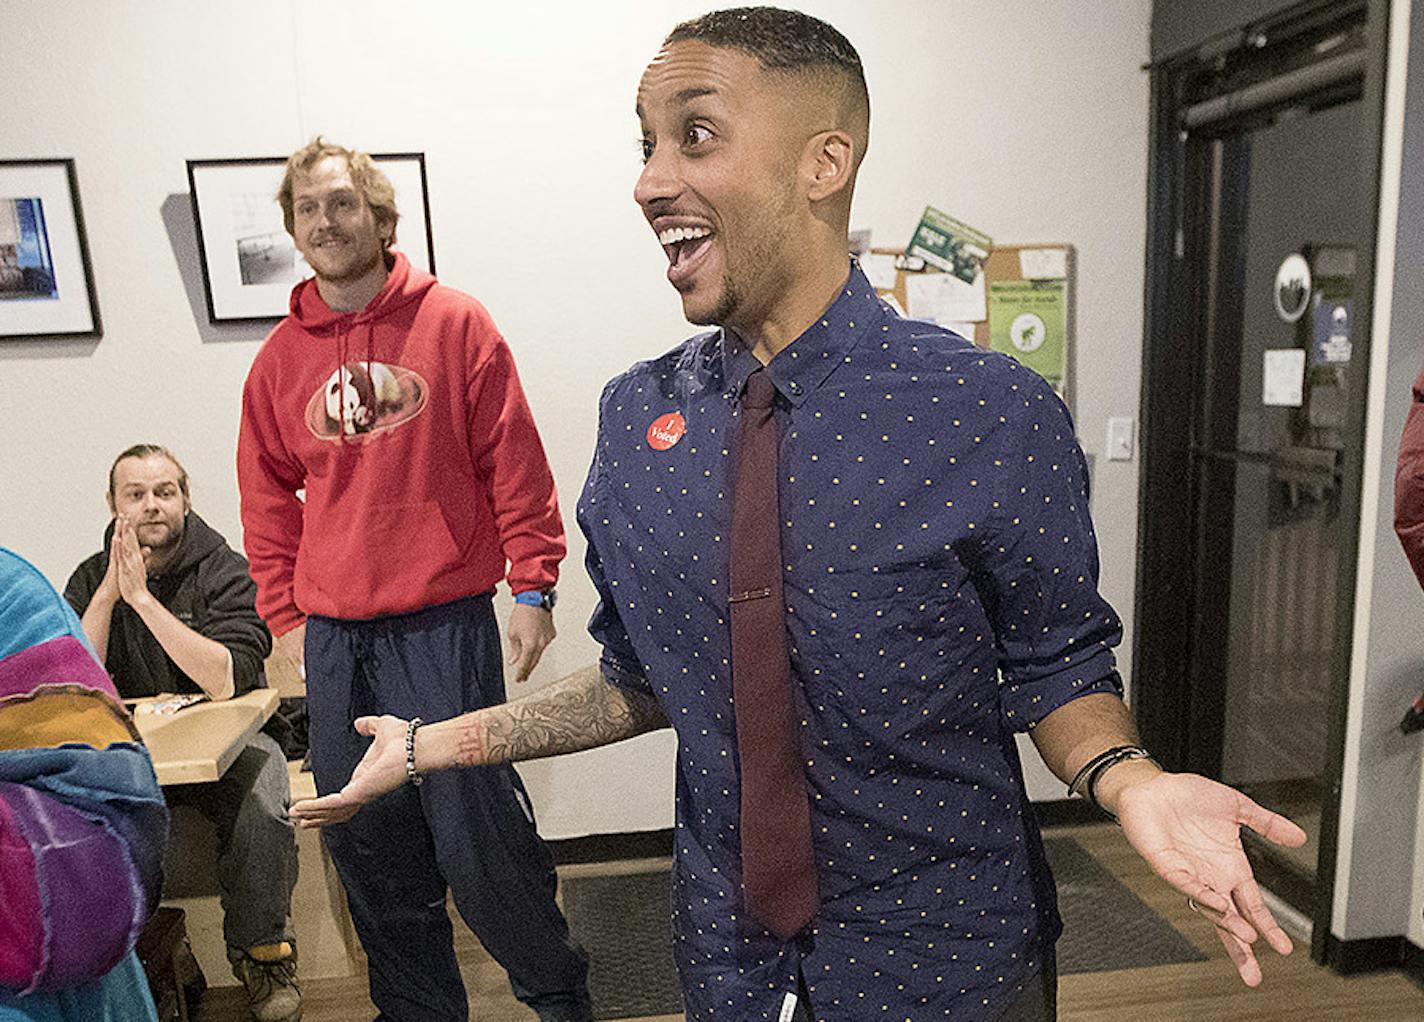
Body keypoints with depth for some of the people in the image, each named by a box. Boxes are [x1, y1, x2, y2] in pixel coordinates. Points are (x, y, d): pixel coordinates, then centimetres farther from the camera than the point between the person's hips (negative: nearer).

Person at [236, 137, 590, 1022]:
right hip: (333, 640, 5)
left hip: (444, 625, -4)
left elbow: (515, 465, -2)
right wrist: (287, 617, 12)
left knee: (478, 834, -2)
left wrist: (532, 586, -5)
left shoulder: (456, 324, -1)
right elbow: (268, 500, 16)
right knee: (370, 849, 11)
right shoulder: (280, 359, 10)